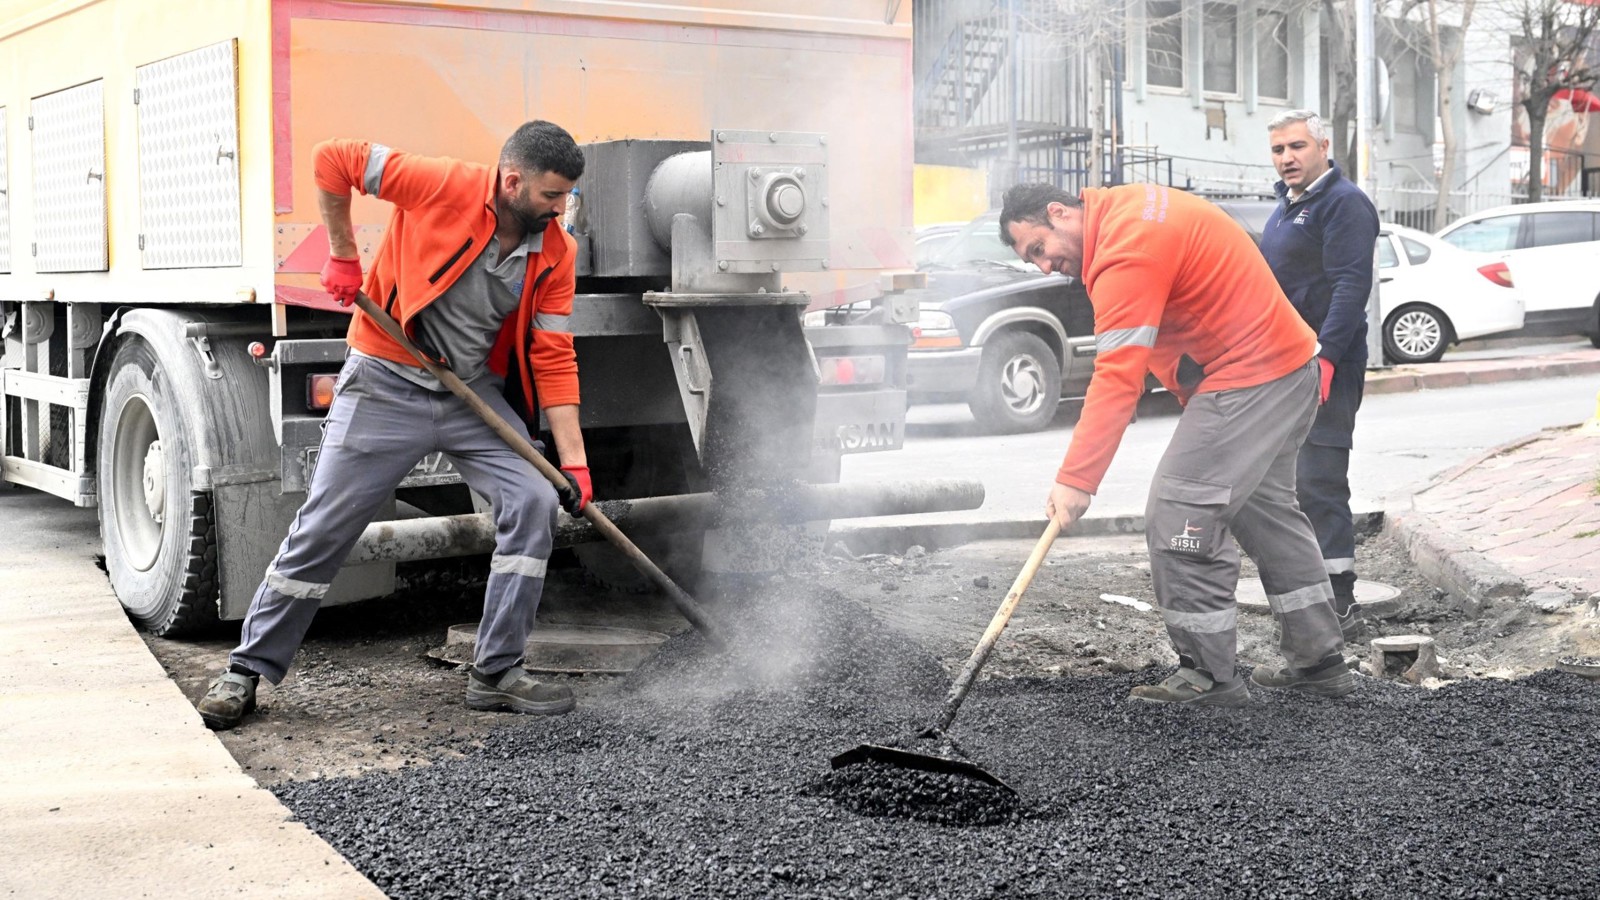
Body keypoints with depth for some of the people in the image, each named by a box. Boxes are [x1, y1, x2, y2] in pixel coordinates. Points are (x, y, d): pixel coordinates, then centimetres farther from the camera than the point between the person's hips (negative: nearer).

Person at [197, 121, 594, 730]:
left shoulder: (555, 254, -5)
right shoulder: (444, 186, -18)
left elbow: (553, 360, -4)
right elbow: (333, 160, -12)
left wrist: (574, 462, -9)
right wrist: (343, 257, -7)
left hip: (475, 394, 4)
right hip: (387, 384, -4)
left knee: (535, 503, -12)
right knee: (323, 530, 0)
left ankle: (496, 674, -1)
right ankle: (248, 670, 16)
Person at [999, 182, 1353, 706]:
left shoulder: (1127, 253, -23)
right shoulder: (1131, 208, 10)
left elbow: (1117, 378, -28)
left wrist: (1075, 480, -29)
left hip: (1247, 380, -11)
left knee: (1180, 515, -9)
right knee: (1267, 510, 20)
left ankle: (1209, 676, -1)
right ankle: (1319, 662, 28)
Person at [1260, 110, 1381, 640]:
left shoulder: (1344, 203, -10)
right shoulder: (1288, 207, 21)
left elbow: (1351, 285, -20)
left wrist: (1324, 354, -28)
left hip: (1324, 368, -10)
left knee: (1319, 485, -12)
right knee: (1295, 484, 13)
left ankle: (1340, 604, -9)